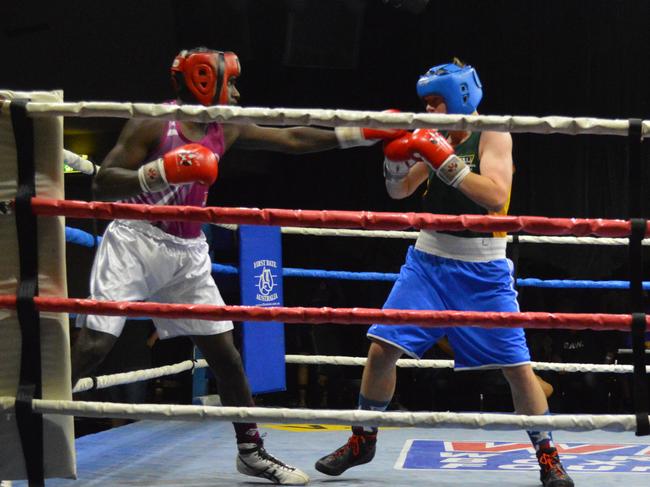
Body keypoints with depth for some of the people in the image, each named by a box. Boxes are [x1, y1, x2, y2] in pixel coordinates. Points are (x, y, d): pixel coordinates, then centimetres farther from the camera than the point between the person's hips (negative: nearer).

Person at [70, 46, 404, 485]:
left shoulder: (226, 132, 8)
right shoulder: (153, 125, -11)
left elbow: (292, 139, 15)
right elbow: (103, 184, -16)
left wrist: (363, 134, 12)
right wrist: (162, 171, -31)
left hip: (188, 253, 7)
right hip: (135, 242, -6)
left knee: (225, 352, 6)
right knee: (94, 344, -16)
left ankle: (251, 450, 19)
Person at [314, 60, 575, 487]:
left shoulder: (493, 135, -10)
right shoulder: (441, 138, 6)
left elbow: (495, 197, -25)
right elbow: (399, 191, 12)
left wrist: (444, 159, -28)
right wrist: (396, 154, -8)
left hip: (482, 270, -5)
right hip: (429, 259, 5)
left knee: (517, 364, -4)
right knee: (382, 347, -2)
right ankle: (363, 441, 15)